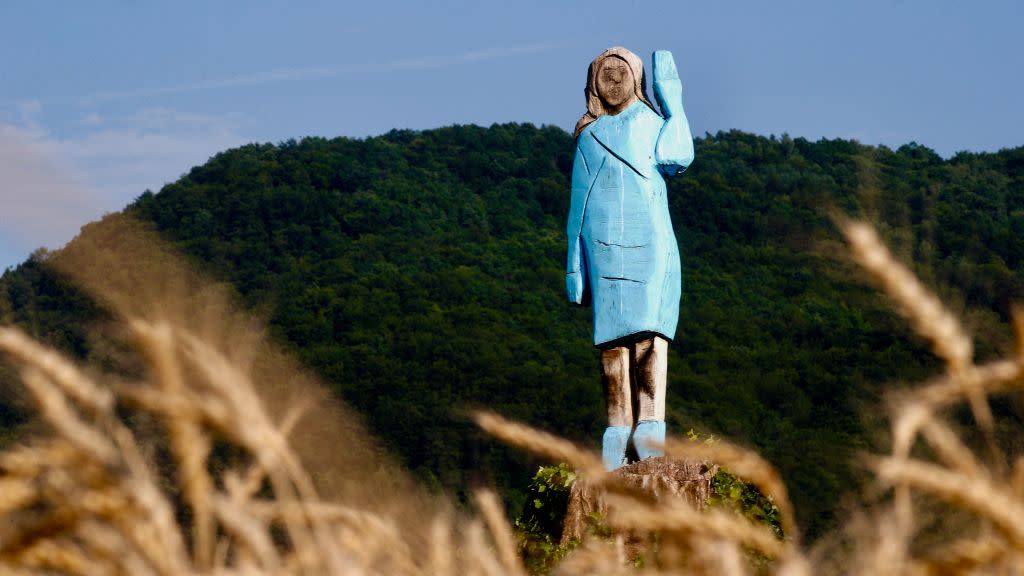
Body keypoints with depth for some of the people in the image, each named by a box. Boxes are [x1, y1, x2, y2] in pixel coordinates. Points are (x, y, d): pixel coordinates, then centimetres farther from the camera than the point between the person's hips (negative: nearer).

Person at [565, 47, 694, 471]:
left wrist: (672, 99, 1)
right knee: (611, 338, -4)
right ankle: (618, 427, -3)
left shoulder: (650, 120, 13)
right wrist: (574, 264, 14)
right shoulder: (588, 137, 20)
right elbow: (578, 202, 20)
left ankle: (651, 424, -20)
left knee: (649, 329, -14)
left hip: (649, 239, -2)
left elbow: (675, 158, -8)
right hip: (603, 242, 2)